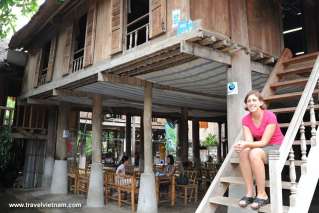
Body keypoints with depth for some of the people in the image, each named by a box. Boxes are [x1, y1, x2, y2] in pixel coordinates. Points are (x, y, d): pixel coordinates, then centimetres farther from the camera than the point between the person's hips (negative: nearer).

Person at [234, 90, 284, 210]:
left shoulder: (270, 116, -20)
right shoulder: (245, 120, -5)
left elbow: (264, 142, -24)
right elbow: (249, 141, -14)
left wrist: (246, 144, -40)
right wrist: (243, 145, -38)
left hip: (277, 147, -5)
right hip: (261, 148, 5)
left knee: (254, 153, -34)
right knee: (244, 152, -28)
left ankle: (262, 195, -23)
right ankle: (249, 193, -22)